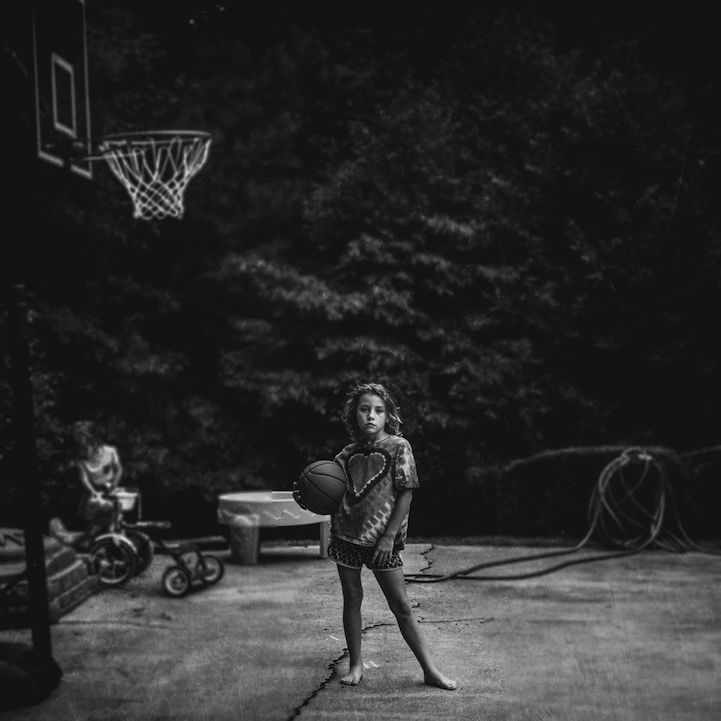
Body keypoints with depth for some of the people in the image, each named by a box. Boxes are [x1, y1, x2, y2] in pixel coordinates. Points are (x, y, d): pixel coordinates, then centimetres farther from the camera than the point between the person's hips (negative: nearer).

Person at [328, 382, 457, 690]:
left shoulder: (398, 446, -4)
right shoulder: (348, 453, 6)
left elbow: (406, 493, -8)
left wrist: (389, 536, -12)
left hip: (381, 540, -3)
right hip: (345, 535, 3)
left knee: (401, 606, -1)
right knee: (351, 600, 9)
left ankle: (430, 670, 6)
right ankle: (355, 665, 21)